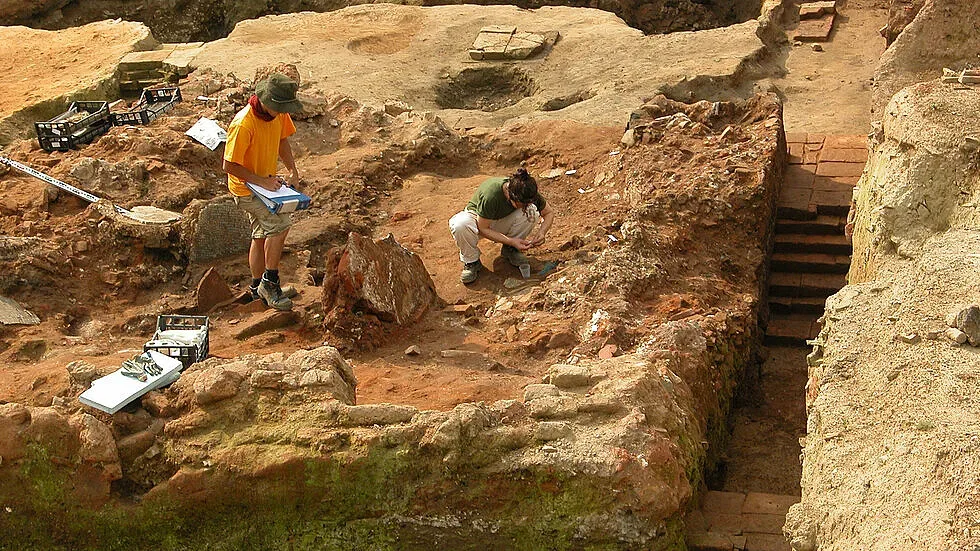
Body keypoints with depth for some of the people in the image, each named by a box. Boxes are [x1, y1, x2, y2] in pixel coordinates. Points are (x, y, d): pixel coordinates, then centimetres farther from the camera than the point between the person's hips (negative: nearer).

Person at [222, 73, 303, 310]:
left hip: (267, 182, 8)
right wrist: (262, 181, -24)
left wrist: (292, 170, 0)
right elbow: (229, 165, -26)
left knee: (262, 235, 16)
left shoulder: (279, 114, -8)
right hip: (246, 187, -8)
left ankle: (257, 287, 30)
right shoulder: (243, 125, -31)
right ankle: (270, 282, -8)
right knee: (280, 224, -20)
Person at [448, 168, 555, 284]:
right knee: (459, 225, -40)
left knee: (532, 211, -26)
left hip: (503, 220, 4)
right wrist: (511, 241, -34)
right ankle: (471, 261, -12)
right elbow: (482, 228, -28)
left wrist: (542, 232, -27)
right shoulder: (490, 195, -38)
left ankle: (510, 250, -4)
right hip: (478, 219, -4)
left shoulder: (528, 192, -24)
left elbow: (549, 212, -8)